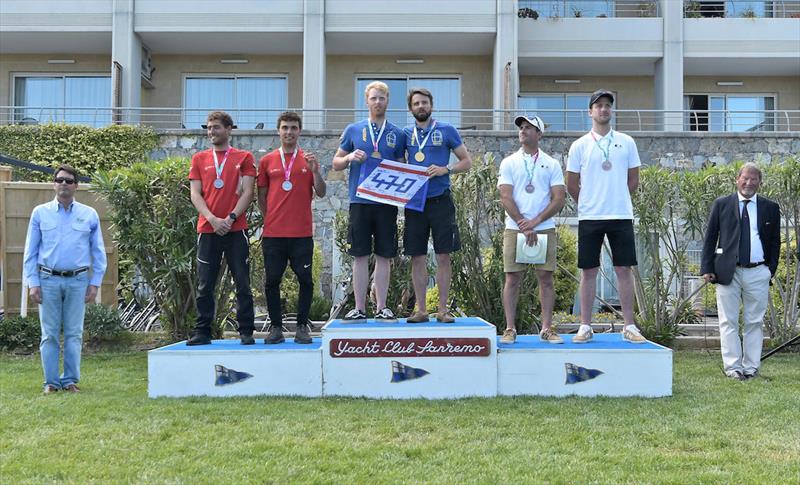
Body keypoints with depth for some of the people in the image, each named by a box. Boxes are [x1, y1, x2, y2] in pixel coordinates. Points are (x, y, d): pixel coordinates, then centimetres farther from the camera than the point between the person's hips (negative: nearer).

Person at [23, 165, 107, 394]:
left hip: (78, 280, 0)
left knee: (74, 333, 4)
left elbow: (98, 252, 7)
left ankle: (71, 380, 12)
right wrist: (32, 283, -1)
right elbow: (30, 252, 6)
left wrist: (95, 283, 1)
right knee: (50, 334, 3)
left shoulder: (89, 215, 5)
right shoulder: (40, 213, 5)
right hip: (48, 280, 0)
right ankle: (51, 381, 10)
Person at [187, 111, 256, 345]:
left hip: (236, 229, -2)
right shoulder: (199, 159, 13)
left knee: (242, 284, 0)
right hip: (207, 229, 2)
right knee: (204, 285, 3)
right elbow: (195, 194, 6)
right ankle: (202, 332, 10)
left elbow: (247, 193, 0)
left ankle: (246, 332, 7)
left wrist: (231, 218, -13)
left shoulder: (244, 157, 6)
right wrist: (212, 218, -10)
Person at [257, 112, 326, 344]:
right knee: (272, 280, 2)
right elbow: (262, 196, 14)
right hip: (273, 233, 1)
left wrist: (314, 170, -11)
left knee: (305, 280, 0)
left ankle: (302, 327, 11)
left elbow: (321, 193, 2)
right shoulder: (267, 161, 9)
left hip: (302, 233, -1)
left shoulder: (308, 160, 8)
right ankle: (276, 327, 12)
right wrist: (271, 219, 6)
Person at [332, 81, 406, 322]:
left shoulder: (397, 134, 9)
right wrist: (350, 157, -9)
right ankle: (359, 309, 8)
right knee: (360, 256, 2)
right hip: (360, 201, 0)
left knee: (384, 256, 4)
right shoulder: (353, 130, 8)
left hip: (387, 202, 1)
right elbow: (336, 163, 11)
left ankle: (382, 308, 11)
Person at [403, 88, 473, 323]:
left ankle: (442, 309, 5)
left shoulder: (446, 130, 4)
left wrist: (446, 169, -12)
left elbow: (467, 161, 5)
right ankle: (420, 310, 10)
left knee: (443, 256, -2)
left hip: (440, 200, -2)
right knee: (417, 257, 3)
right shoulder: (406, 133, 11)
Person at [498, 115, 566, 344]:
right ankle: (510, 329, 5)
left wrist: (535, 221, -11)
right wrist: (523, 225, -11)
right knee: (512, 279, 0)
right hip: (514, 229, 0)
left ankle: (547, 329, 7)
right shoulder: (509, 163, 7)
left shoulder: (551, 164, 8)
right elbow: (506, 198, -1)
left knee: (546, 278, 1)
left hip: (545, 229, 1)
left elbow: (559, 198, 0)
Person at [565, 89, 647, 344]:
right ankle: (585, 327, 9)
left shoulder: (626, 142, 6)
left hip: (621, 215, 1)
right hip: (590, 217, -1)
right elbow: (572, 184, 7)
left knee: (624, 269, 2)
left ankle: (629, 326, 8)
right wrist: (590, 204, 10)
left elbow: (633, 180, 11)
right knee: (589, 271, 3)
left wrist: (617, 201, 10)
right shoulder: (579, 145, 2)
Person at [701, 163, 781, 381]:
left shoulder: (770, 208, 9)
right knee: (729, 322, 0)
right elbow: (710, 238, 5)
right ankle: (733, 367, 5)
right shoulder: (721, 205, 5)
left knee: (754, 322, 5)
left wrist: (771, 268, 4)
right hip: (728, 272, -1)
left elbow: (775, 241, 14)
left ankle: (751, 367, 13)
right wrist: (707, 268, -3)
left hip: (758, 273, 1)